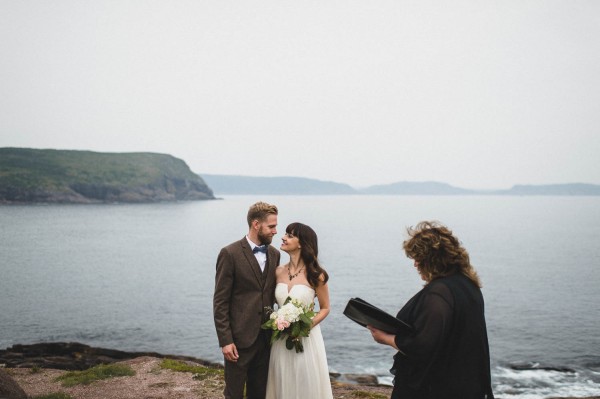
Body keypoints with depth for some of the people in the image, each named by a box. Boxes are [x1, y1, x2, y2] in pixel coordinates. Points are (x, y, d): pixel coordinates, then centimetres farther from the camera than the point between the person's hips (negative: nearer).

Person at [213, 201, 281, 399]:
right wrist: (225, 340, -14)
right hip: (239, 338, -5)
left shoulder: (274, 254, 8)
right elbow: (220, 302, -10)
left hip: (266, 337, 5)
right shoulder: (230, 254, -11)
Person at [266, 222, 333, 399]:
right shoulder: (279, 272, 2)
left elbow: (325, 308, -1)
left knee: (307, 385, 6)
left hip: (307, 337, -4)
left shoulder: (315, 275, -10)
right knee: (283, 384, 13)